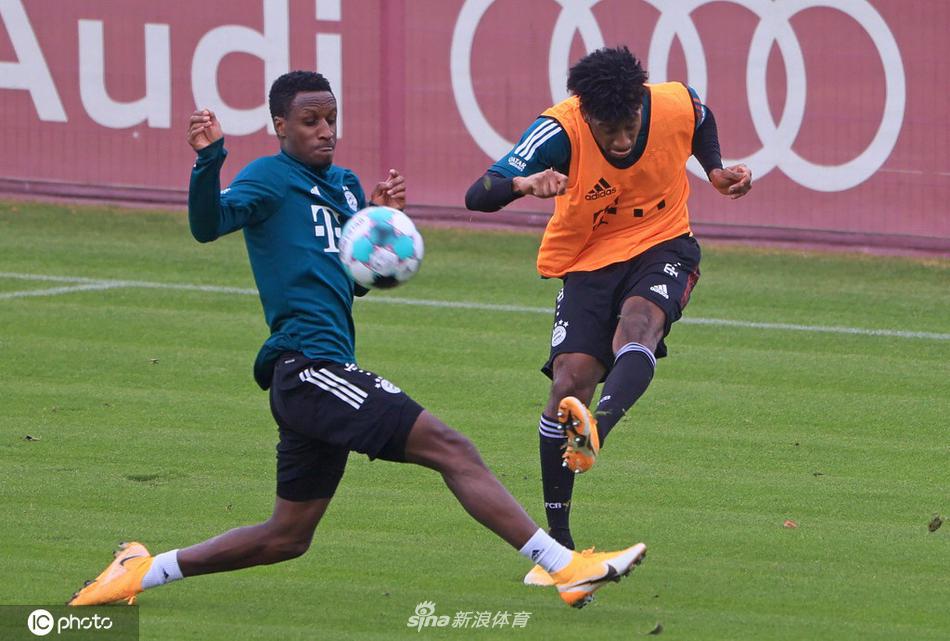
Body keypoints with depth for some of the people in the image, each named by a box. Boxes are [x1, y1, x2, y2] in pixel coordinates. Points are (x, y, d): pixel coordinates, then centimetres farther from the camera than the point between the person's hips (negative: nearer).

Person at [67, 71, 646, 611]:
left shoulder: (343, 185, 21)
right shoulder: (271, 178, -2)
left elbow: (355, 281, 26)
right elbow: (209, 225, -19)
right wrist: (209, 159, -35)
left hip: (319, 380, 10)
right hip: (308, 364, -10)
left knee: (288, 537, 16)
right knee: (449, 447, -17)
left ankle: (144, 571, 23)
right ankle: (566, 566, -22)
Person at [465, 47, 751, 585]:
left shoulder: (678, 106, -17)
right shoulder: (561, 131, -24)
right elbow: (478, 195, -33)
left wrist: (717, 171, -4)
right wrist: (525, 183, -53)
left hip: (664, 245, 0)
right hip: (589, 262, 0)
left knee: (639, 320, -33)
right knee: (569, 381, -14)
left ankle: (595, 430, -61)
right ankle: (558, 542, -3)